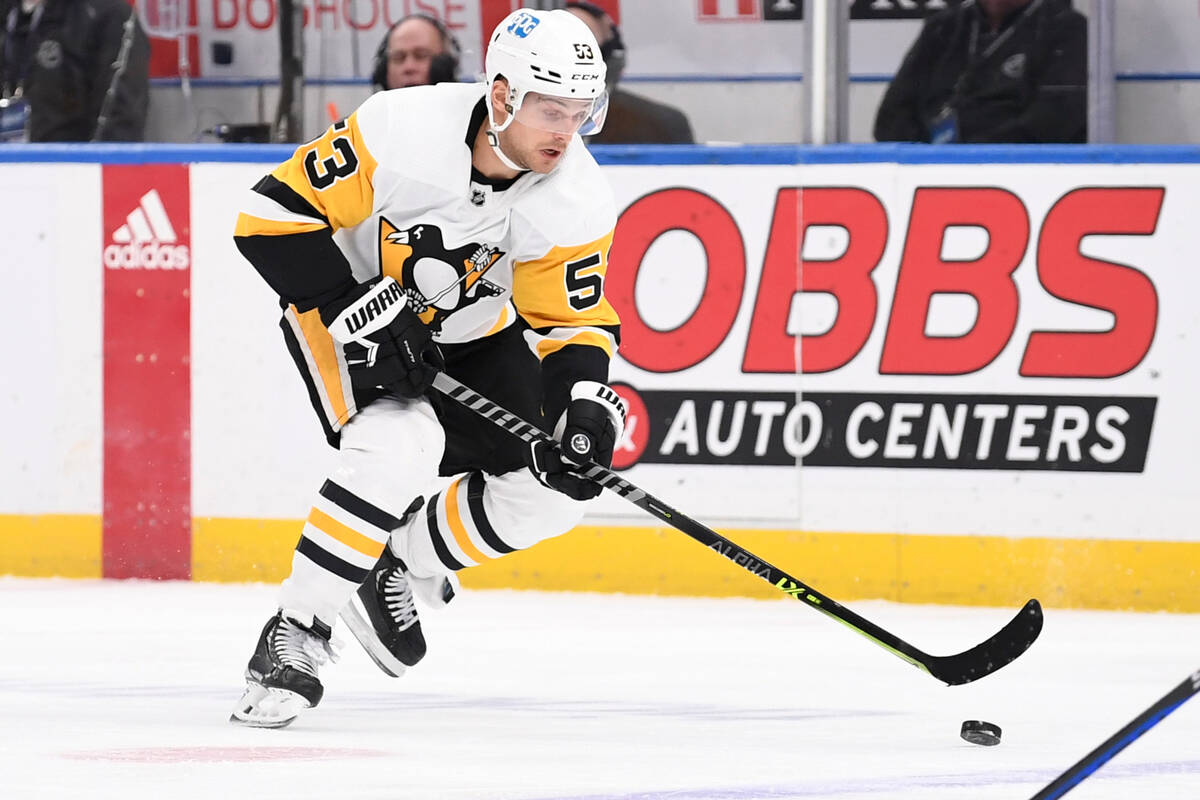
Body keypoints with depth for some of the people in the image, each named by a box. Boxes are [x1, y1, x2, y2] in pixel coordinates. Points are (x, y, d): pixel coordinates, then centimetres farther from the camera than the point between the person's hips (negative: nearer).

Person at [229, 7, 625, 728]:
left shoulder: (578, 203, -21)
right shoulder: (400, 131, -32)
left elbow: (574, 320, -10)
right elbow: (275, 215, -27)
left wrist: (582, 400, -29)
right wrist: (358, 311, -32)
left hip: (472, 332, 5)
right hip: (346, 307, -5)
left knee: (552, 492, -8)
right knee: (401, 447, -31)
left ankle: (399, 563, 15)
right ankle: (297, 632, -21)